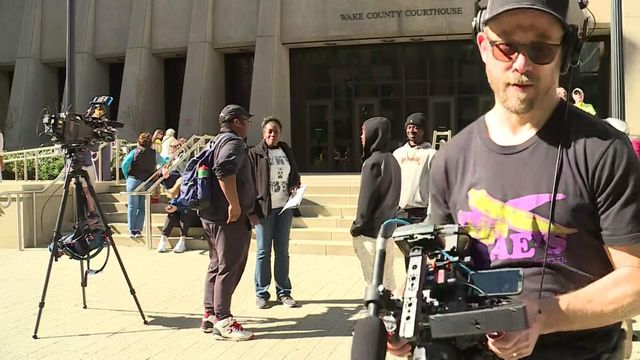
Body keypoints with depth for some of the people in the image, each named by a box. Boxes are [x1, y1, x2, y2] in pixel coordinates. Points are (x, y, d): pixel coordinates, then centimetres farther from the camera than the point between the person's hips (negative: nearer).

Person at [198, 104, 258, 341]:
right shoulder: (234, 142, -11)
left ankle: (209, 315, 21)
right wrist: (234, 205, -27)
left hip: (211, 214, 10)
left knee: (217, 265, 16)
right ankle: (223, 321, -6)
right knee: (229, 268, -8)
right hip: (230, 217, -10)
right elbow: (225, 171, -29)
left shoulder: (216, 142, 21)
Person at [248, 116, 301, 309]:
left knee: (283, 251, 10)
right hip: (264, 208, -4)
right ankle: (261, 293, 13)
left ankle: (283, 291, 19)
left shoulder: (287, 152, 11)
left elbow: (295, 175, 20)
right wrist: (252, 207, -15)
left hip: (284, 207, 4)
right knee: (263, 252, 3)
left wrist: (296, 186, -2)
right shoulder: (255, 153, -3)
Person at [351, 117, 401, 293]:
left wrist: (358, 225, -8)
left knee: (373, 277, -2)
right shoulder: (391, 160, 11)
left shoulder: (373, 162, -15)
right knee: (387, 275, 14)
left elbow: (366, 198, -16)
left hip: (372, 229, -9)